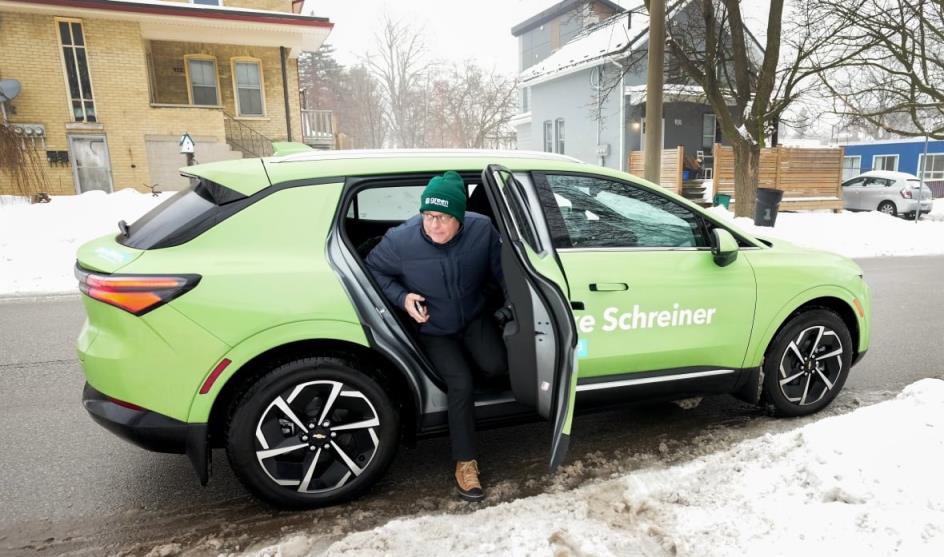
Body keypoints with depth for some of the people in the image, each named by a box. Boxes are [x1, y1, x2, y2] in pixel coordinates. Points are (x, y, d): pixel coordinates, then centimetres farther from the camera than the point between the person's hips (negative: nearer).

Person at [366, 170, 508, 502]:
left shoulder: (481, 230, -21)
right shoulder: (400, 240, -27)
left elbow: (501, 269, -4)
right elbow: (373, 270, -9)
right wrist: (402, 298, -23)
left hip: (474, 317, 3)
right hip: (433, 331, -2)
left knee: (495, 366, -21)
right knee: (460, 384, -19)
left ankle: (463, 360, 18)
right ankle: (465, 462, 2)